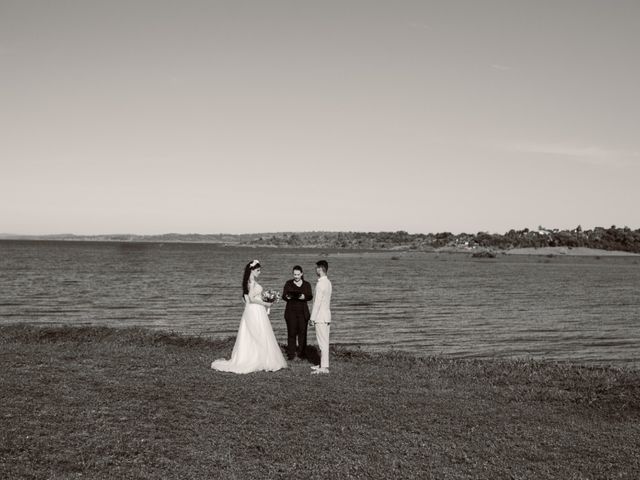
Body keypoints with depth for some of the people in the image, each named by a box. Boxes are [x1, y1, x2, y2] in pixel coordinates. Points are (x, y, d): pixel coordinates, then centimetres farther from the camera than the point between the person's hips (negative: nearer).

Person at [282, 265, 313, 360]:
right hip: (291, 311, -1)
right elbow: (283, 295, 3)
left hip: (303, 311, 1)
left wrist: (304, 297, -23)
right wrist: (287, 297, -21)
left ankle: (301, 353, 7)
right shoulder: (288, 283, 10)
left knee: (302, 332, -2)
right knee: (291, 332, -4)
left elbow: (310, 296, -2)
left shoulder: (307, 284, 11)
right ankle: (291, 354, 1)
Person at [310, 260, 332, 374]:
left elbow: (317, 302, -18)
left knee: (323, 342, -6)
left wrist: (313, 317, -13)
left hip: (320, 317, -9)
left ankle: (324, 367, -4)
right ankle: (323, 364, 21)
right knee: (324, 342, 14)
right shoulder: (328, 282, 12)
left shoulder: (320, 284, -17)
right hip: (326, 316, 9)